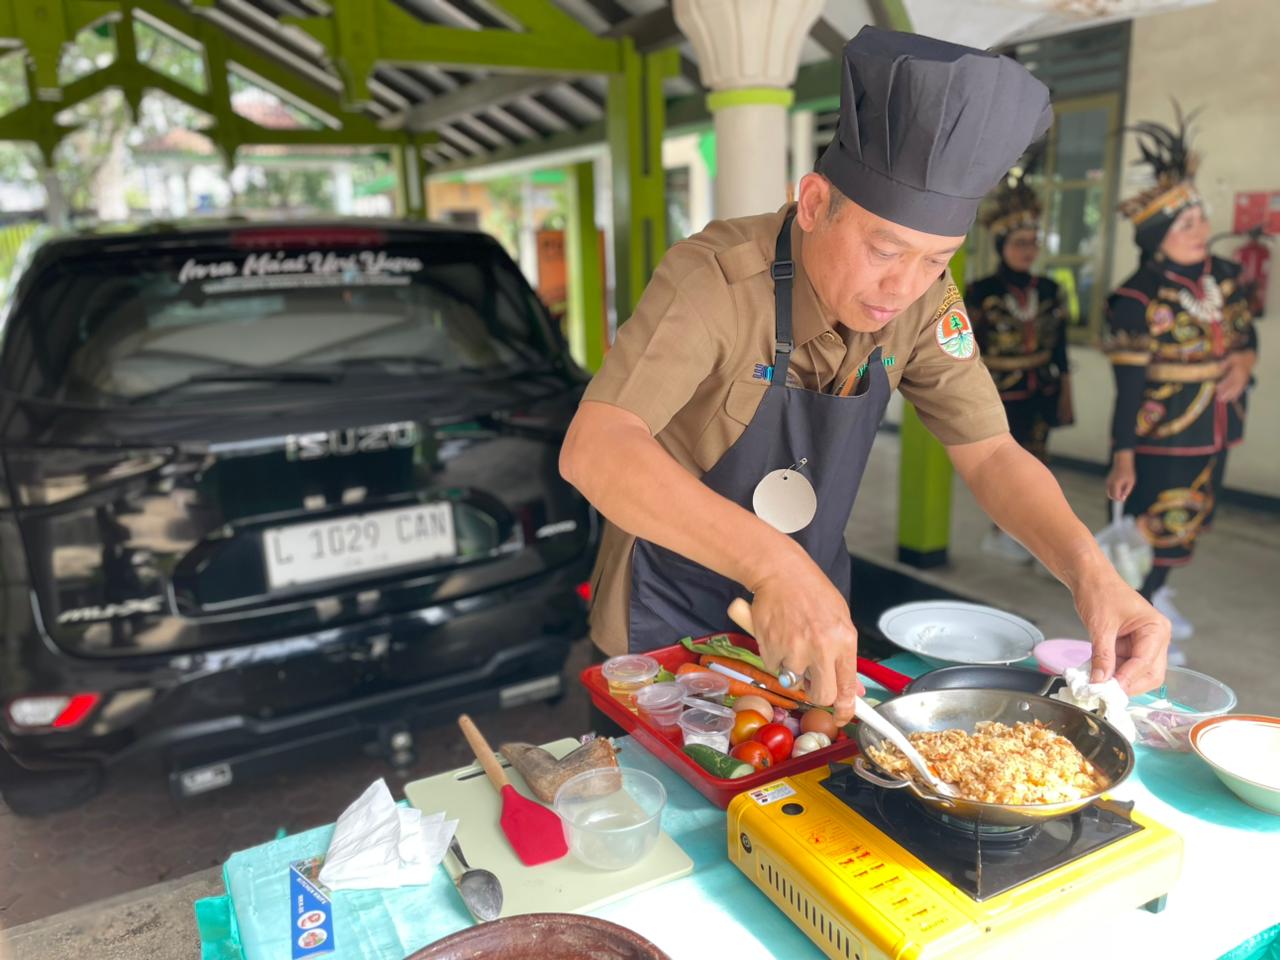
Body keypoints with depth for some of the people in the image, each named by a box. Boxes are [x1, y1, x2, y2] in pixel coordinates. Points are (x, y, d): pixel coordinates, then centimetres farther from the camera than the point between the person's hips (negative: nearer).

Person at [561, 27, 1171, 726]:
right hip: (671, 617, -5)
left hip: (814, 615, 5)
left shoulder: (922, 301, -12)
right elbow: (593, 450, -41)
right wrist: (771, 563, -54)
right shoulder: (714, 278, -29)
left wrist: (1088, 570, -27)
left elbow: (990, 454, -8)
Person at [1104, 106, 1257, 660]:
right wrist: (1123, 458, -20)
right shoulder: (1141, 298, -19)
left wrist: (1244, 359, -7)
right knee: (1157, 527, 1)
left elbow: (1245, 331, 18)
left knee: (1191, 521, 21)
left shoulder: (1224, 277, 4)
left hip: (1213, 433, 8)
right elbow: (1129, 383, -19)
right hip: (1161, 438, -7)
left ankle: (1157, 595, 44)